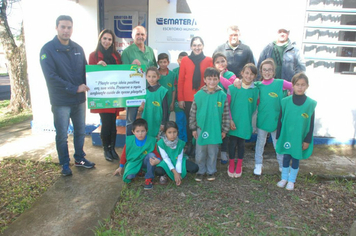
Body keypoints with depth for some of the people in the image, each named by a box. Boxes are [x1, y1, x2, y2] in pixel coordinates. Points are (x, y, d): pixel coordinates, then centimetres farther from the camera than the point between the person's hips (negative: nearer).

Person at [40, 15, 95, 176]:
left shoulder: (78, 49, 8)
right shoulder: (48, 49, -9)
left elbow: (85, 70, 11)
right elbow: (51, 77, -16)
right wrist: (74, 89, -19)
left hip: (79, 99, 5)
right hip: (61, 101, -5)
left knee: (80, 131, 15)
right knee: (62, 135, 7)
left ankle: (79, 158, 33)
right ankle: (65, 164, 24)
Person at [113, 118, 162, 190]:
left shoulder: (151, 141, -17)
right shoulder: (129, 141, -12)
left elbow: (157, 154, -12)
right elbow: (124, 154, 3)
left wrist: (157, 160, -37)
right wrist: (121, 167, 12)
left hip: (145, 161, 0)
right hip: (133, 162, 1)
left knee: (151, 155, -32)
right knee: (129, 176, -27)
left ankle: (148, 179, -17)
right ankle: (138, 171, 11)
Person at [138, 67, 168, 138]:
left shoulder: (162, 90, -6)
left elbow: (165, 108, -4)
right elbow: (140, 110, 14)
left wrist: (163, 123, -5)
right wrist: (140, 108, -8)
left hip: (158, 123, -3)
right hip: (146, 122, 3)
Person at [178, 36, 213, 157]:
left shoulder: (209, 60, 2)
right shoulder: (185, 60, 3)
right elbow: (181, 80, 3)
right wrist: (180, 98, -1)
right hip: (188, 98, 0)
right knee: (190, 122, 8)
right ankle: (189, 145, 25)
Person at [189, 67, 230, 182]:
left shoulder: (222, 95, -6)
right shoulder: (199, 95, -5)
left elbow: (226, 114, 1)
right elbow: (193, 113, 2)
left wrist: (224, 130, 2)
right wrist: (193, 128, 4)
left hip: (215, 129, 0)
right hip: (201, 128, 0)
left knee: (213, 152, 13)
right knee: (200, 153, 9)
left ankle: (211, 171, 31)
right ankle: (201, 170, 29)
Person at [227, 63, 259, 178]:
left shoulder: (255, 90, -1)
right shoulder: (232, 88, -7)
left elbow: (255, 106, 8)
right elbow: (227, 106, -5)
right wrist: (230, 120, -9)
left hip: (245, 122, 1)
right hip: (233, 122, -1)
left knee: (241, 143, 13)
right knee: (232, 143, 8)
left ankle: (239, 165, 32)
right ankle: (231, 164, 28)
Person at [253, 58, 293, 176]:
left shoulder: (280, 83, -9)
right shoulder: (258, 85, -4)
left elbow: (294, 88, 2)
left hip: (276, 120, -1)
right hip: (262, 120, 1)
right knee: (260, 143, 16)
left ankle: (282, 165, 34)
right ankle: (258, 164, 33)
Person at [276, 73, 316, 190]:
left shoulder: (310, 103, -8)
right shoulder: (285, 101, -6)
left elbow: (311, 124, -3)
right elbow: (280, 120, 0)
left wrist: (307, 140, -3)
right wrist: (278, 137, 2)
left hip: (300, 138, 0)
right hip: (286, 136, 1)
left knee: (296, 159, 13)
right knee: (286, 157, 14)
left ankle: (291, 180, 32)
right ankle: (284, 178, 33)